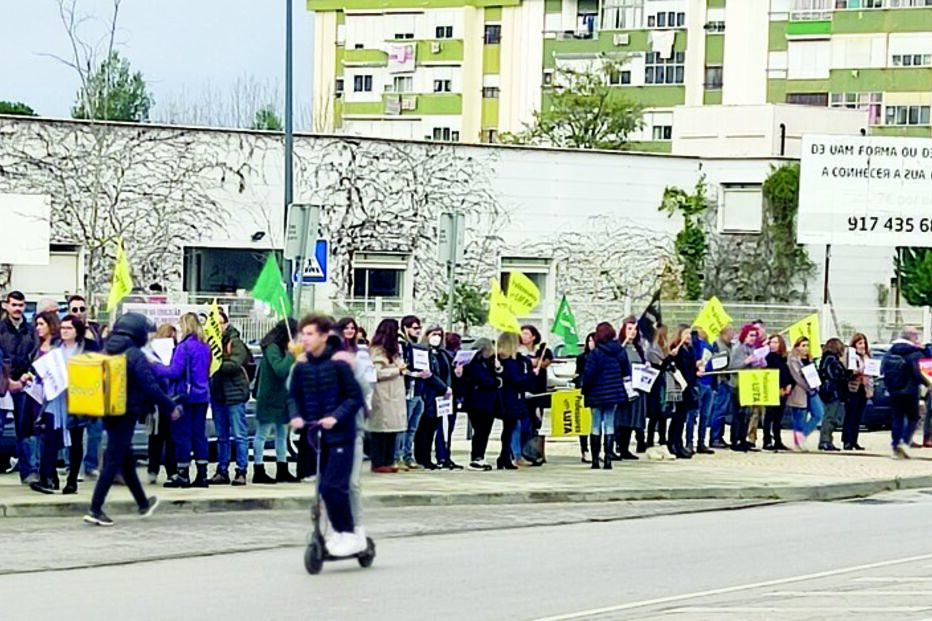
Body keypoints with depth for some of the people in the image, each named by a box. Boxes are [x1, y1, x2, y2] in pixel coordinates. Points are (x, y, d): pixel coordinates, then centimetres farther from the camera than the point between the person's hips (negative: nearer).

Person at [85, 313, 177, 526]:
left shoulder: (107, 351, 7)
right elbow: (150, 387, -17)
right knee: (114, 461, -5)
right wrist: (171, 406, -8)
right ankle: (95, 510, -10)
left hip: (108, 411, 8)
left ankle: (143, 503, 34)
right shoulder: (136, 356, -14)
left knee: (127, 459, 19)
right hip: (127, 413, -8)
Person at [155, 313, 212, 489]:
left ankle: (183, 474, 1)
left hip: (186, 395, -7)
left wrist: (154, 367, -6)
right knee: (199, 434, 9)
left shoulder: (184, 347, -13)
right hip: (202, 395, 7)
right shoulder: (205, 347, 10)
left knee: (181, 433, 0)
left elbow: (175, 372, -16)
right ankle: (202, 474, 8)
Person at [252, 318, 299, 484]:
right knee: (262, 434, -4)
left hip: (282, 399, 10)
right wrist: (291, 354, -20)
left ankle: (282, 471, 20)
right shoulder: (272, 348, -15)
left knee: (282, 435, 13)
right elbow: (281, 369, -26)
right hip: (269, 400, -10)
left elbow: (290, 370, 13)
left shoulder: (282, 348, 12)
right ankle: (259, 472, -1)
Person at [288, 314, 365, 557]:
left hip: (340, 434, -5)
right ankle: (340, 532, 21)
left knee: (334, 487, -12)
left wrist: (336, 417, -21)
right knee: (325, 488, 7)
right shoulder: (301, 368, 5)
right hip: (316, 436, 5)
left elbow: (355, 397, -9)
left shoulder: (338, 364, -10)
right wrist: (296, 416, -8)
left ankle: (350, 535, -1)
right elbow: (294, 396, 12)